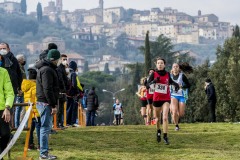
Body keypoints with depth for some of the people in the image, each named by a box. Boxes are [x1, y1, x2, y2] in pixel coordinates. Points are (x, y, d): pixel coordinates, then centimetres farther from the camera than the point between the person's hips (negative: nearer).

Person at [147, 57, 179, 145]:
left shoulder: (167, 74, 0)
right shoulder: (154, 74, -6)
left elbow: (170, 81, 21)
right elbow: (147, 85, -12)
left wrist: (175, 84, 1)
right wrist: (153, 81, -31)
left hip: (166, 99, 0)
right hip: (156, 98, 0)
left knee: (165, 118, -17)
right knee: (157, 118, 14)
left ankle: (165, 136, -12)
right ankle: (158, 131, 43)